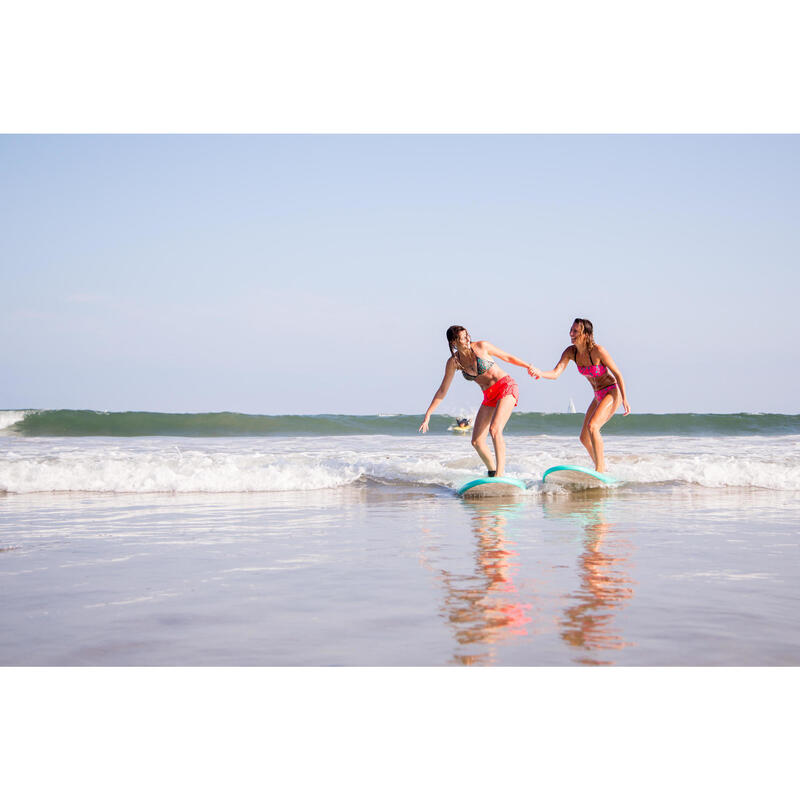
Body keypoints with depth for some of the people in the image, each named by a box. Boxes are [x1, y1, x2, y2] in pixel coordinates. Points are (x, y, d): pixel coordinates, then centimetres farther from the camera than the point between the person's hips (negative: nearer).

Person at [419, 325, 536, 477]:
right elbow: (442, 391, 6)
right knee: (477, 442, -1)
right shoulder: (453, 362, 0)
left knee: (495, 429, -27)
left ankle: (500, 473, -28)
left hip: (506, 386, -5)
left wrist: (528, 366, -6)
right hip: (489, 397, 5)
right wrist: (428, 414, 4)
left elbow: (507, 357, 4)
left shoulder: (481, 346, -10)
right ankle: (492, 472, 19)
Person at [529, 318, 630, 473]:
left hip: (612, 392, -8)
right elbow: (555, 373, -13)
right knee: (584, 438, 8)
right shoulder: (571, 352, -5)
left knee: (592, 426, -27)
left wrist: (624, 399, -15)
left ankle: (600, 469, -24)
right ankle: (601, 468, 29)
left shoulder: (598, 351, -23)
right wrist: (540, 373, -34)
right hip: (599, 396, 8)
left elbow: (617, 374, -15)